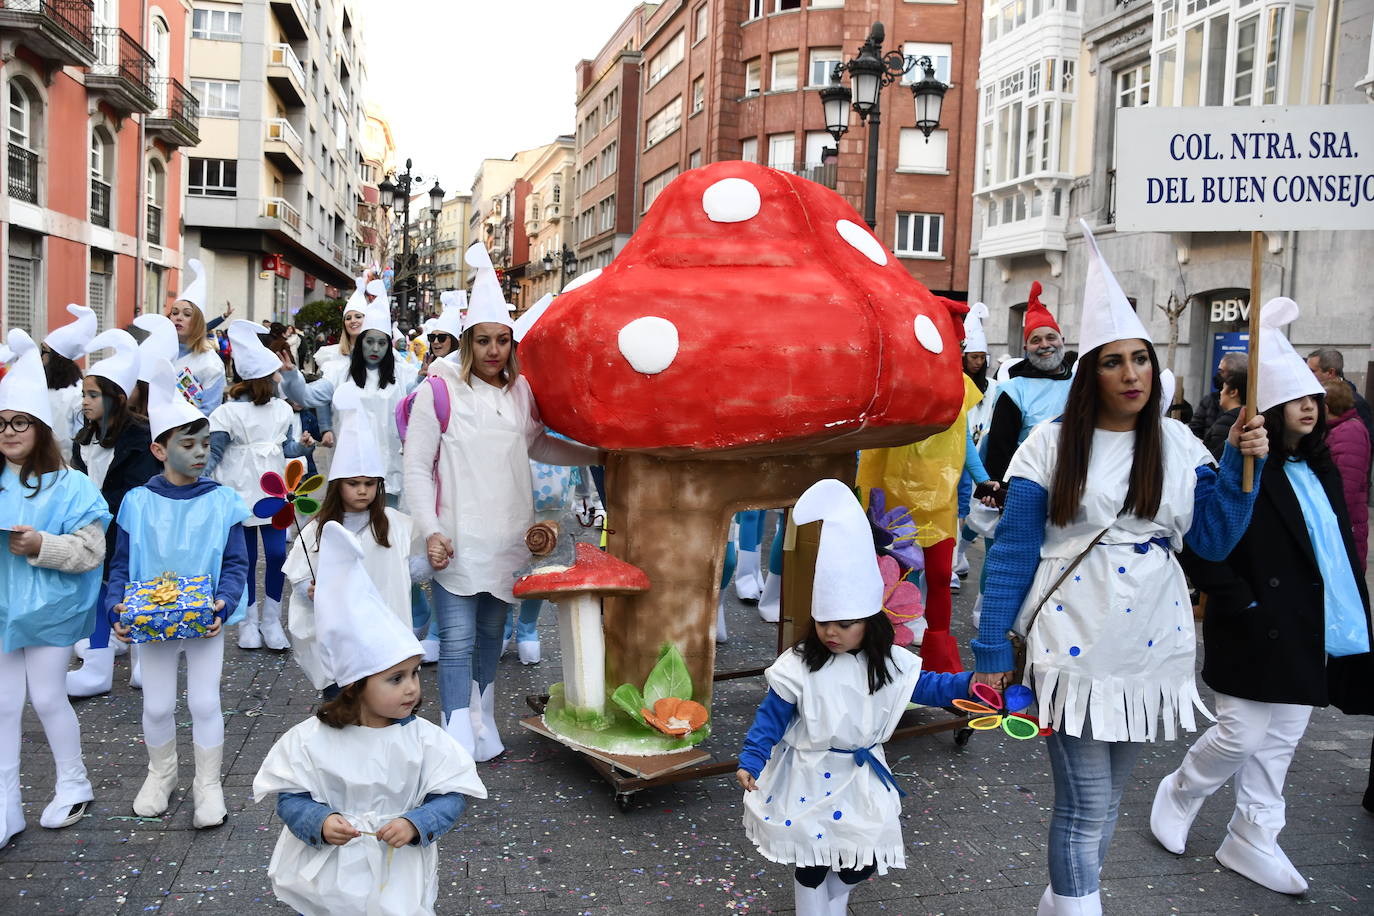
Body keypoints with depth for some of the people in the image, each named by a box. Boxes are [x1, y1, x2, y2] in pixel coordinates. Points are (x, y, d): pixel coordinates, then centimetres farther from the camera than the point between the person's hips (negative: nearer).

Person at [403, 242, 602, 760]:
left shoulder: (521, 392, 9)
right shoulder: (439, 390, -7)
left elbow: (537, 446, 25)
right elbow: (417, 467, -5)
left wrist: (599, 456, 21)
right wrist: (431, 531, -13)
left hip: (506, 538, 5)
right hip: (457, 538, -5)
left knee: (491, 636, 15)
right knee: (457, 641, -6)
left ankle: (482, 725, 30)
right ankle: (459, 740, 0)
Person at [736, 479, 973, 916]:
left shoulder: (889, 664, -7)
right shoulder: (798, 667, -15)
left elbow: (926, 686, 3)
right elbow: (771, 717, -10)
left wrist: (969, 684, -12)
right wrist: (750, 761, -18)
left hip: (861, 776, 3)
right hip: (809, 777, -3)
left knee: (864, 858, 12)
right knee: (812, 860, 7)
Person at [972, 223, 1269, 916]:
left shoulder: (1178, 445, 4)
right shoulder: (1052, 444, -6)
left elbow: (1212, 542, 3)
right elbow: (1013, 552, -5)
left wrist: (1239, 465, -9)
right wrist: (991, 651, -6)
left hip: (1151, 647, 4)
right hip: (1076, 647, -4)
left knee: (1105, 799, 17)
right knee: (1085, 806, -1)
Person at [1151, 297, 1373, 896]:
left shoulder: (1320, 471, 10)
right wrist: (1237, 601, -18)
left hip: (1310, 633, 8)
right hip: (1256, 630, -8)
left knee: (1281, 741, 13)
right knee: (1243, 736, 0)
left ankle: (1252, 840, 27)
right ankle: (1179, 795, 26)